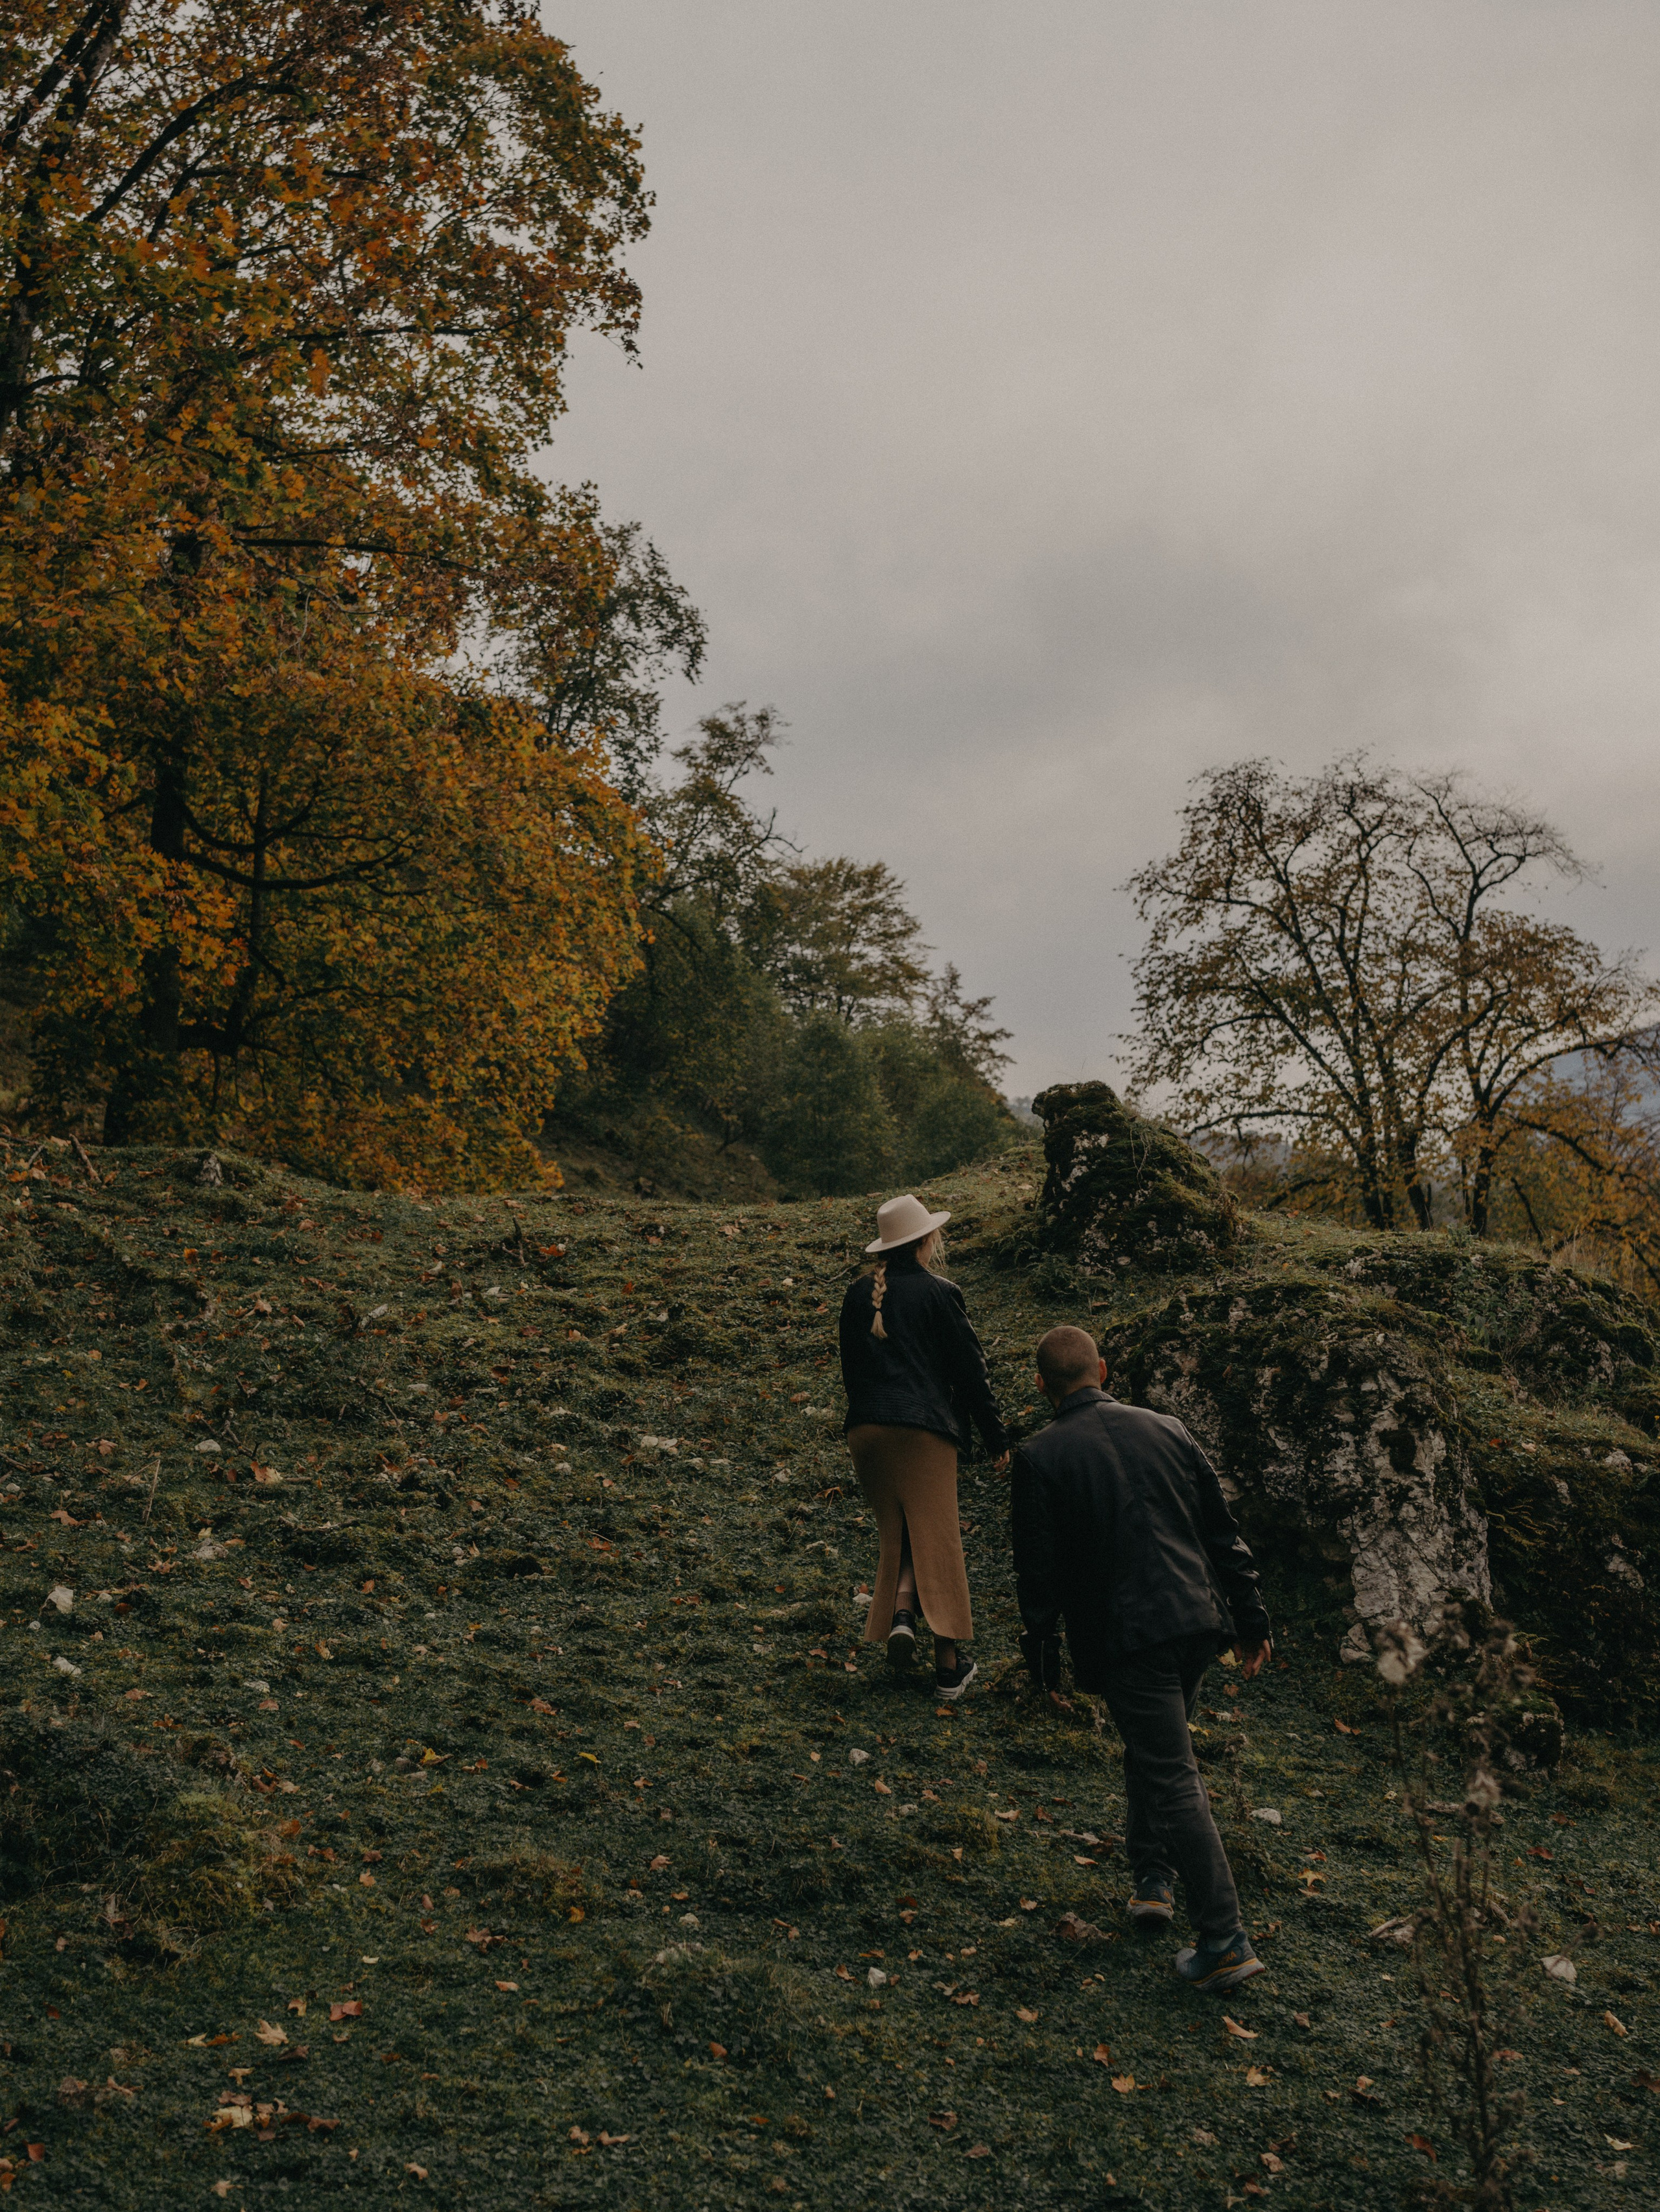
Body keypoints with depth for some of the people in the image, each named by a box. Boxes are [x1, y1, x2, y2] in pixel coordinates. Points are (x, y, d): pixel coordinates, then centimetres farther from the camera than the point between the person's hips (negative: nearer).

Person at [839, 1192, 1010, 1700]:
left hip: (866, 1429, 4)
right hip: (925, 1429, -4)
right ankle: (949, 1666, 5)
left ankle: (900, 1615, -7)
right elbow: (970, 1369, -2)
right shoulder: (940, 1294, -4)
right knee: (936, 1540, 2)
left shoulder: (857, 1295, 10)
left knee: (895, 1533, 17)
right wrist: (997, 1438, 6)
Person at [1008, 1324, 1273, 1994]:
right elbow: (1222, 1531, 10)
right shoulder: (1163, 1429, 7)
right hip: (1197, 1622, 6)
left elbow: (1038, 1574, -5)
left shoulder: (1038, 1459, -6)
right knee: (1153, 1750, 26)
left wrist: (1043, 1662, 6)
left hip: (1124, 1640, -5)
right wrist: (1250, 1619, 17)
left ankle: (1226, 1942, 0)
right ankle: (1153, 1876, 36)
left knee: (1174, 1780, -2)